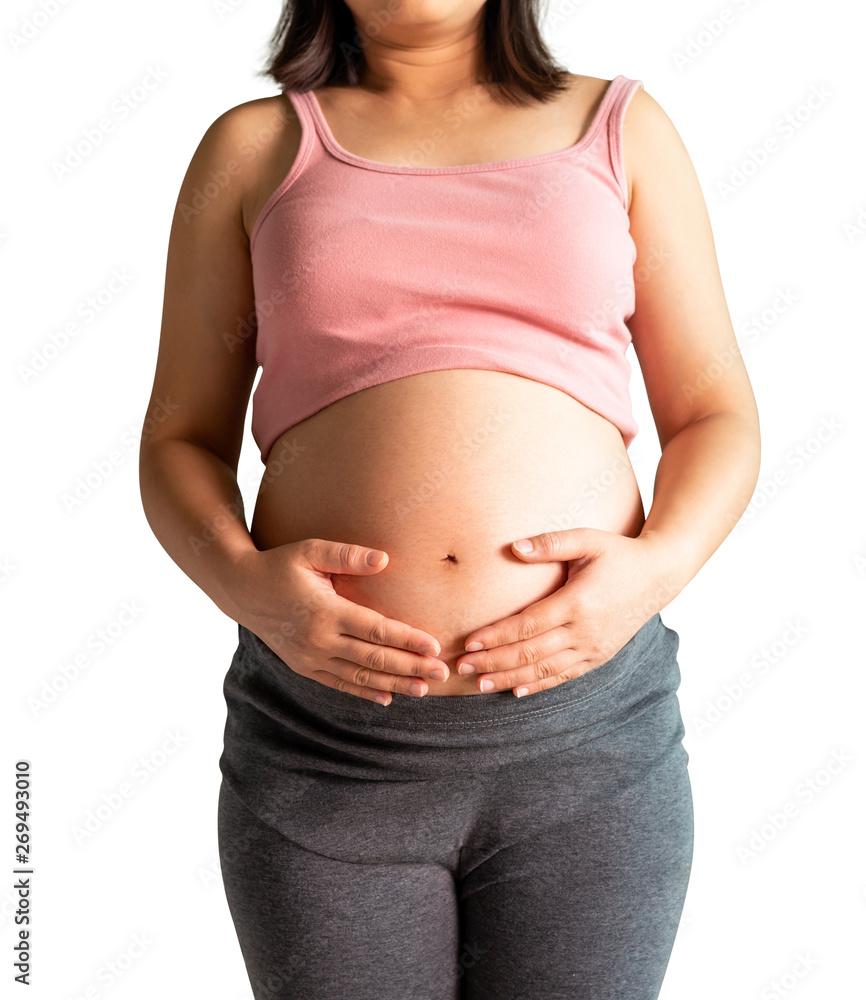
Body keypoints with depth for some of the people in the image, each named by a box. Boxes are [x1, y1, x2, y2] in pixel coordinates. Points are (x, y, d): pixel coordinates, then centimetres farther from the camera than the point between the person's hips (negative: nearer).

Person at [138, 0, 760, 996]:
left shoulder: (621, 127, 11)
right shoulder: (251, 148, 11)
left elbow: (717, 418, 10)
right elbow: (180, 441, 9)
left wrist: (658, 565, -10)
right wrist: (241, 581, -11)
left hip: (591, 730, 1)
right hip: (324, 741, 0)